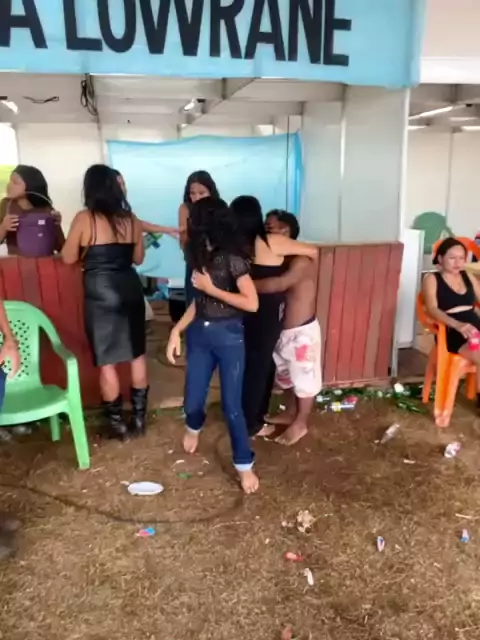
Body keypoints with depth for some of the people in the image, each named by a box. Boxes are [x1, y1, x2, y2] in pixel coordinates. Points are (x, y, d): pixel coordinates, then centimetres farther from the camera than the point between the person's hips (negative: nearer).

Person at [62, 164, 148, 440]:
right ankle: (139, 417, 25)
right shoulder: (131, 219, 3)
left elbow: (69, 258, 0)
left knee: (106, 361, 7)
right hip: (130, 289, 4)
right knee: (137, 355, 15)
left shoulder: (84, 219, -8)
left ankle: (117, 423, 16)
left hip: (100, 292, -4)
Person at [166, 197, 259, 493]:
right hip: (199, 334, 6)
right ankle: (194, 427, 50)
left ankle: (244, 465, 19)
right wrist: (177, 330, 4)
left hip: (229, 336, -6)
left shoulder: (232, 257, -15)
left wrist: (212, 288, -16)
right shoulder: (202, 255, 7)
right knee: (193, 399, 14)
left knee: (232, 405, 0)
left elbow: (252, 303, -21)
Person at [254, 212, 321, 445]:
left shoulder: (301, 261, -23)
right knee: (286, 374, 23)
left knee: (304, 378, 9)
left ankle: (300, 423, 25)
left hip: (302, 331, -9)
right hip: (283, 329, 9)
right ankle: (290, 412, 42)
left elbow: (279, 284, -36)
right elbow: (273, 284, -3)